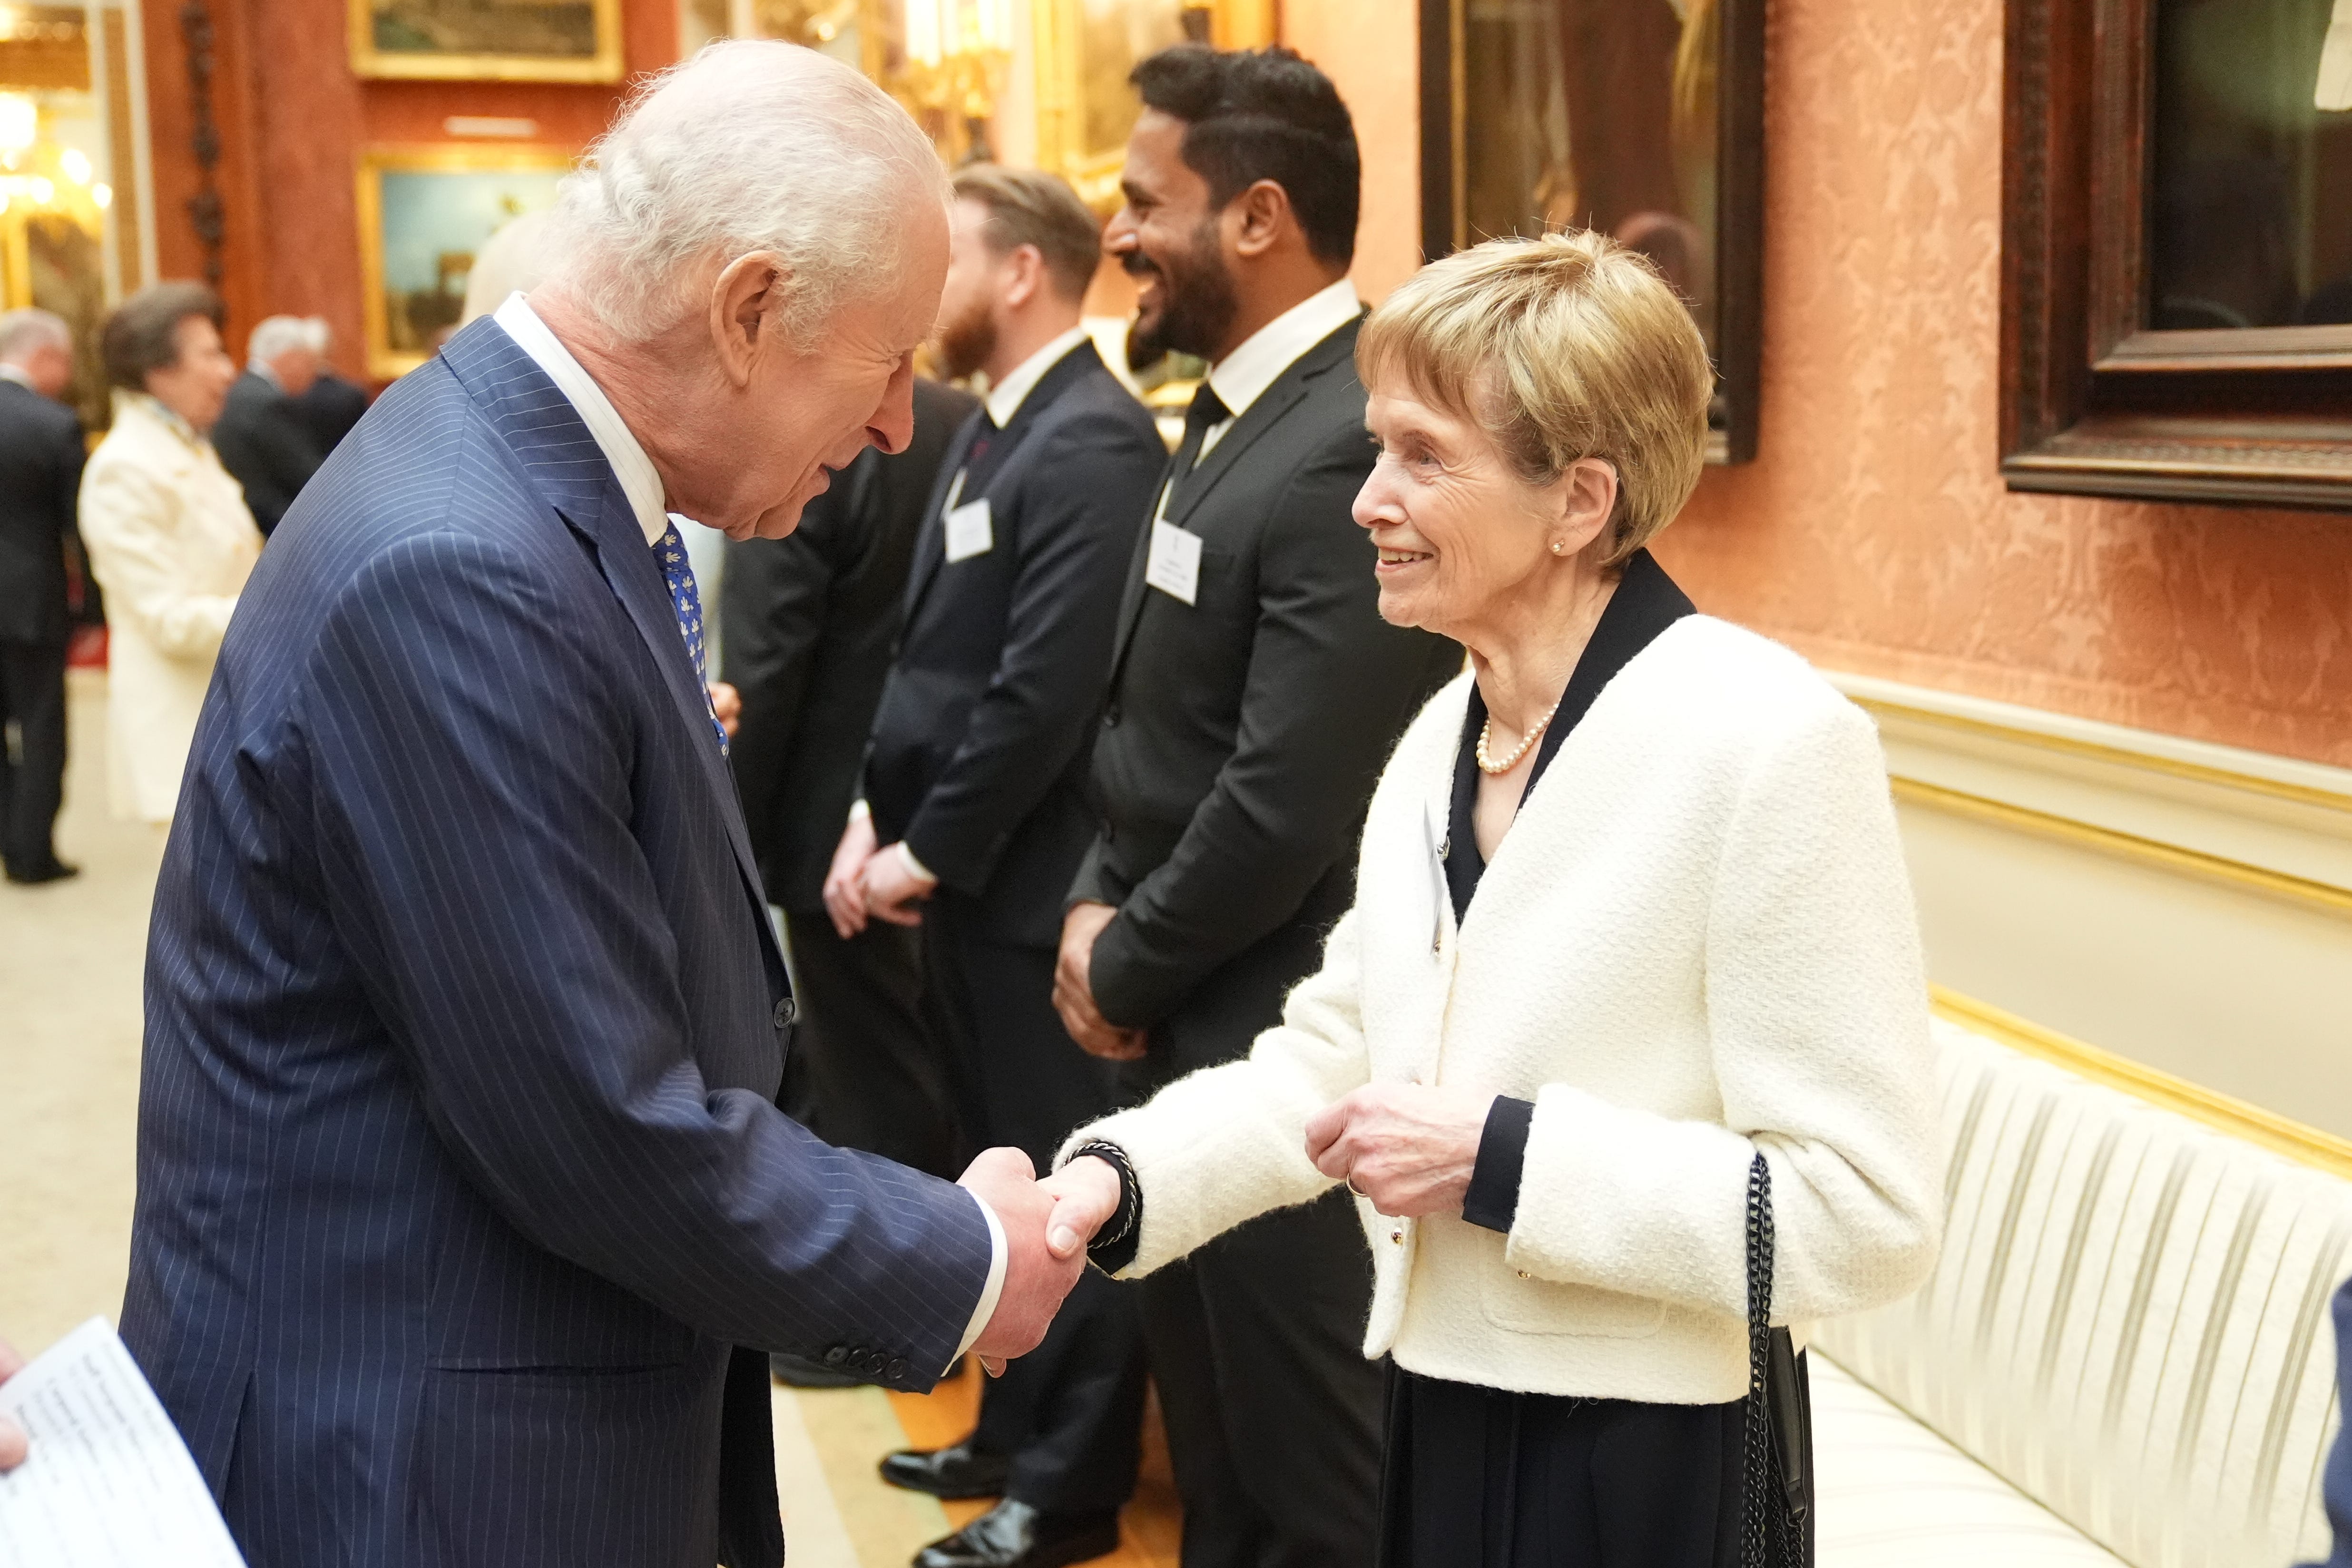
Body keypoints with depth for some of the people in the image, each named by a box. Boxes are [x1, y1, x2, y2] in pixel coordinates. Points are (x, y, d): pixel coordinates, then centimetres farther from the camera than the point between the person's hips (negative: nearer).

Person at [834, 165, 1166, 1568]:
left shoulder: (1093, 441, -17)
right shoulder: (991, 431, 13)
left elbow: (1050, 690, -23)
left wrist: (930, 852, -15)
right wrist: (877, 816, 5)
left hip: (1034, 884, -9)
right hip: (964, 875, 9)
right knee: (1009, 1172, 19)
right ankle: (1020, 1435, 33)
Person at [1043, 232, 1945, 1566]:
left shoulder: (1770, 742, -19)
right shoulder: (1446, 734, 6)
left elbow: (1868, 1216, -20)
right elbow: (1335, 1049, 11)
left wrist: (1499, 1156, -22)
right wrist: (1114, 1181, -4)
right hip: (1438, 1424, 7)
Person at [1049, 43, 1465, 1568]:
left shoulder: (1350, 447, -23)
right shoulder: (1236, 411, 10)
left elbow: (1285, 802, -26)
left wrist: (1125, 969, -12)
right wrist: (1097, 903, 1)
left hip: (1275, 1042, -9)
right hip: (1191, 1018, 9)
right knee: (1214, 1414, 23)